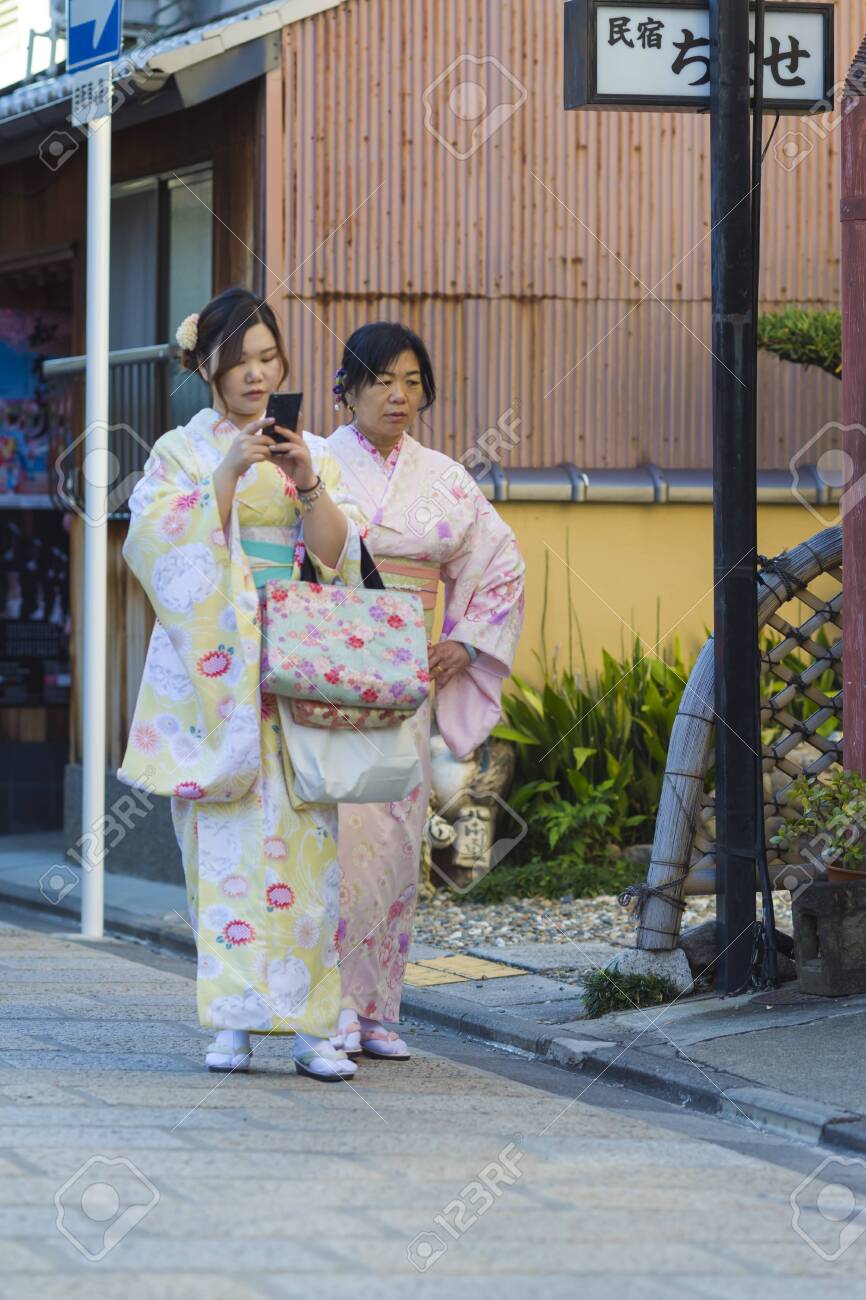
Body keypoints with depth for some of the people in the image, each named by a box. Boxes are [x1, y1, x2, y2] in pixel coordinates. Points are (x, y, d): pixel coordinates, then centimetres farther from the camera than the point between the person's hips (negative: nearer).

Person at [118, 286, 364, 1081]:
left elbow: (336, 554, 4)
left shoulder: (313, 451, 15)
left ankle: (311, 1025, -7)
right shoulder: (181, 452, 9)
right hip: (214, 669, -2)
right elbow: (167, 544, -7)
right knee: (224, 836, -8)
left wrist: (308, 482, -11)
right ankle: (234, 1022, -6)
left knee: (304, 837, -6)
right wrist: (231, 473, -16)